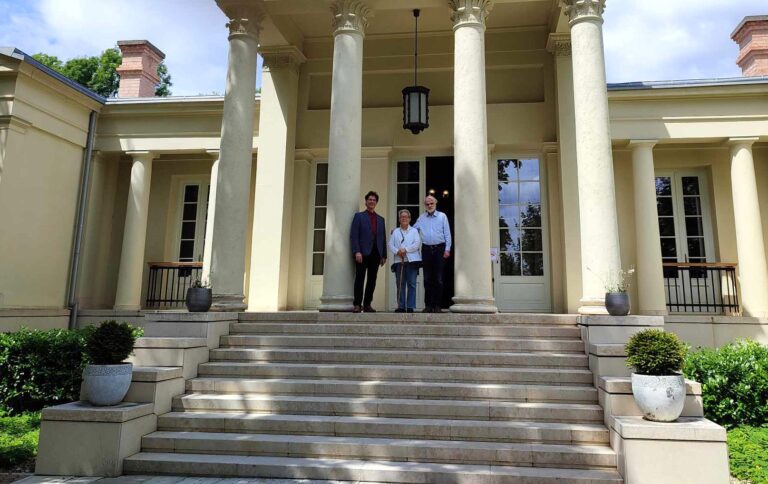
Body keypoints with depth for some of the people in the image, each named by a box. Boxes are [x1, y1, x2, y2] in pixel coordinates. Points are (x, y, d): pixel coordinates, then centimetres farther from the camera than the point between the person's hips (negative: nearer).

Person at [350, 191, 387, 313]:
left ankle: (367, 304, 8)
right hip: (363, 252, -4)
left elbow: (383, 238, 17)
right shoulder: (359, 216, 8)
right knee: (360, 279, -5)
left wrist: (384, 255, 9)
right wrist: (357, 251, -14)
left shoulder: (381, 219, 20)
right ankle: (357, 304, -3)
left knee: (372, 280, 3)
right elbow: (354, 235, -2)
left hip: (376, 253, 4)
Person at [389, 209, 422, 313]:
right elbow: (391, 245, 6)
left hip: (412, 261, -2)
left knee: (411, 284, -3)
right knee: (400, 284, 2)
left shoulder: (414, 231, 11)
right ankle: (401, 307, 8)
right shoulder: (395, 231, 16)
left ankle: (410, 307, -1)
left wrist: (405, 249, -14)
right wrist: (397, 251, -13)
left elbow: (417, 244, -3)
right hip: (399, 261, 2)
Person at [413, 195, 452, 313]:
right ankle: (428, 304, 9)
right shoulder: (421, 218, 12)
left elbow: (447, 234, 2)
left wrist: (447, 249, -6)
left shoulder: (442, 216, 4)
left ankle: (437, 305, 3)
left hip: (439, 248, -3)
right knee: (427, 278, 4)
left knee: (438, 278, -2)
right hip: (426, 249, 3)